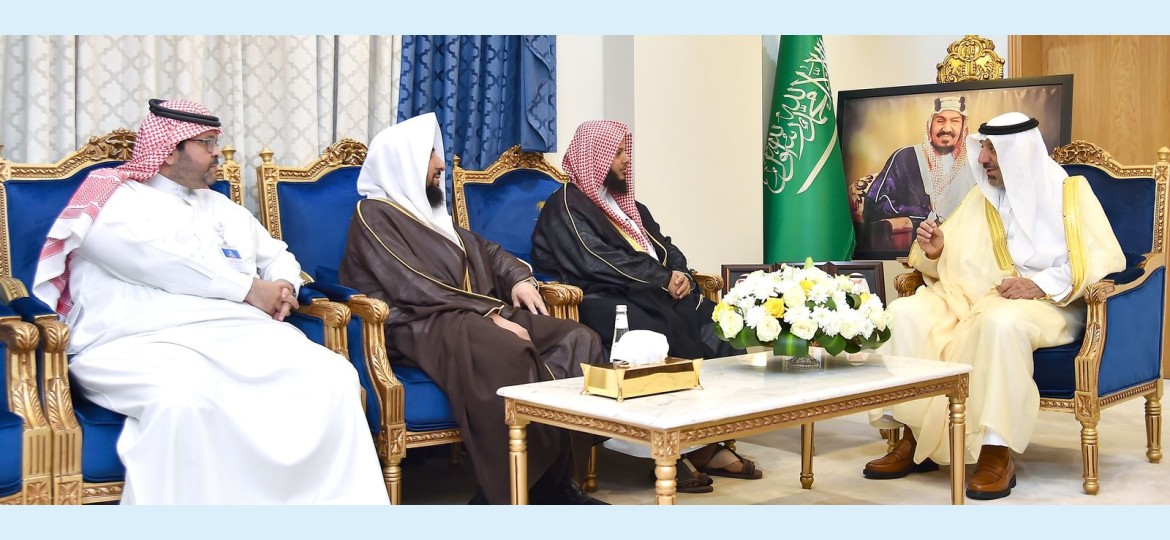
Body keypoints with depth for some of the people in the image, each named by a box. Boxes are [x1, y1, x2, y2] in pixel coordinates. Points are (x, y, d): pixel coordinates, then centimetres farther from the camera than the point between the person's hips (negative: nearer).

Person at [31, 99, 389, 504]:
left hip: (241, 331, 6)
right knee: (184, 398, -42)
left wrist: (284, 288, 10)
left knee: (334, 376, -23)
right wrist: (249, 289, -7)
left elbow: (278, 256, 36)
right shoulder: (112, 196, 9)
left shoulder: (223, 207, 30)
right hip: (143, 342, -5)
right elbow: (157, 258, -9)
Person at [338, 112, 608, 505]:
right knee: (509, 355, -39)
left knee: (580, 341, -12)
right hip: (422, 328, -9)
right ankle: (512, 491, -28)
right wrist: (490, 315, -18)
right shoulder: (374, 215, -2)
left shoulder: (428, 212, 24)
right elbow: (414, 289, -14)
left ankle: (554, 478, -19)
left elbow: (484, 250, 30)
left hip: (476, 317, 9)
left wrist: (518, 278, 7)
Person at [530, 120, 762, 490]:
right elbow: (599, 262, -13)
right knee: (669, 339, -33)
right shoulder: (567, 205, 0)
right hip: (606, 303, -7)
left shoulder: (629, 205, 26)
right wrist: (664, 278, -13)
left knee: (714, 327, -17)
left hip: (656, 296, 8)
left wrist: (681, 275, -4)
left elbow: (667, 249, 19)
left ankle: (709, 440, -21)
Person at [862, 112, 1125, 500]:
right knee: (904, 313, -18)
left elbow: (1106, 260, -10)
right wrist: (934, 250, -9)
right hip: (976, 296, 5)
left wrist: (1042, 285, -23)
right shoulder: (980, 197, 16)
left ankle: (997, 451, -33)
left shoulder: (1071, 192, 1)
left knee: (999, 322, -40)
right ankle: (915, 439, -18)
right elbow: (954, 264, 15)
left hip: (1047, 305, -5)